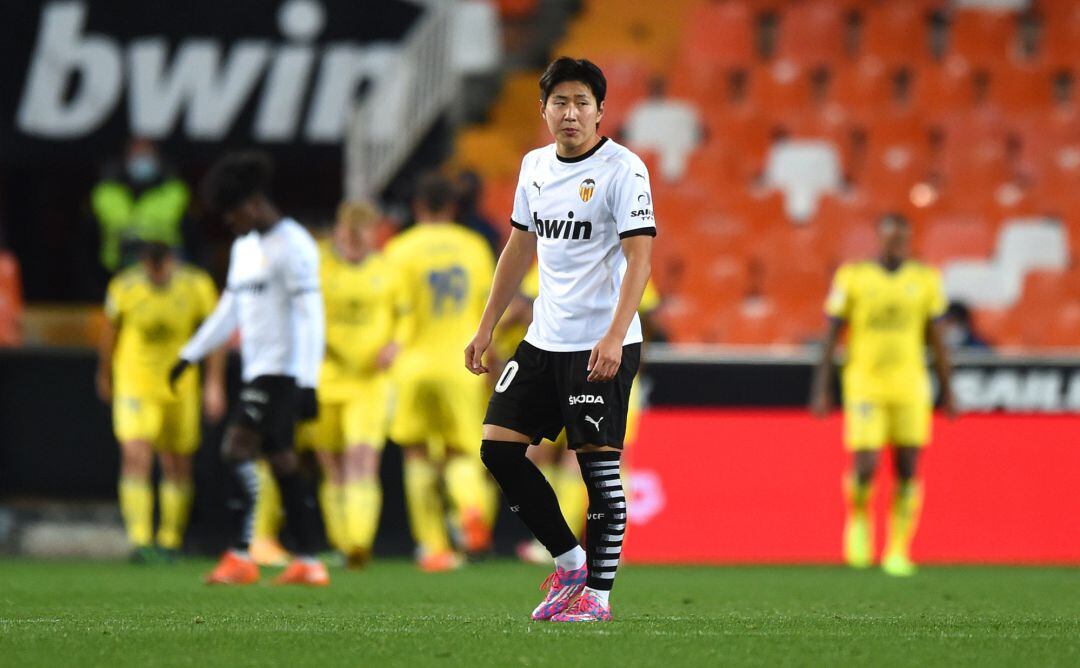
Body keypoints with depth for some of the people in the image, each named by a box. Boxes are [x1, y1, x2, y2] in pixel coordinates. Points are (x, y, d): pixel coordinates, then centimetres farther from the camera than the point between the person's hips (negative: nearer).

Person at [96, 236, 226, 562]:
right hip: (135, 384, -2)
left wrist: (214, 384, -1)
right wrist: (105, 375, 18)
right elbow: (110, 332, 6)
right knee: (136, 456, -17)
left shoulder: (197, 286, -12)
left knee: (177, 466, 7)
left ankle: (170, 541, 22)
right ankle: (139, 541, -19)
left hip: (180, 385, 2)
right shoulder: (124, 287, -13)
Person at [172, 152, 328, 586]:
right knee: (281, 459, 7)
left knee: (239, 450, -17)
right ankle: (308, 562, 9)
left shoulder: (292, 244, -11)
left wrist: (308, 381, -20)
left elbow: (310, 316, -15)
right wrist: (191, 354, 23)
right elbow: (230, 309, 27)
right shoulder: (244, 247, 18)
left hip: (282, 370, -9)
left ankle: (241, 557, -18)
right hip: (257, 371, 9)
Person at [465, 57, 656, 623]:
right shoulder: (535, 166, 11)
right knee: (498, 446, 2)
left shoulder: (622, 169, -11)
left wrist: (615, 337, -26)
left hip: (602, 347, -7)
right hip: (543, 341, 7)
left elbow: (639, 258, -16)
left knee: (599, 466, -6)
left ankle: (598, 593, 2)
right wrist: (487, 327, 20)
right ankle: (569, 562, 13)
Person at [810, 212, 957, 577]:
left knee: (907, 470, -1)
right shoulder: (853, 277, 1)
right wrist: (820, 389, -1)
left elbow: (937, 339, 12)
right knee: (865, 469, -12)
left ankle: (898, 550, 9)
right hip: (865, 385, -2)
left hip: (910, 386, 2)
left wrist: (946, 391, 11)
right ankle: (858, 518, 19)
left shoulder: (926, 280, 6)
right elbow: (831, 336, 3)